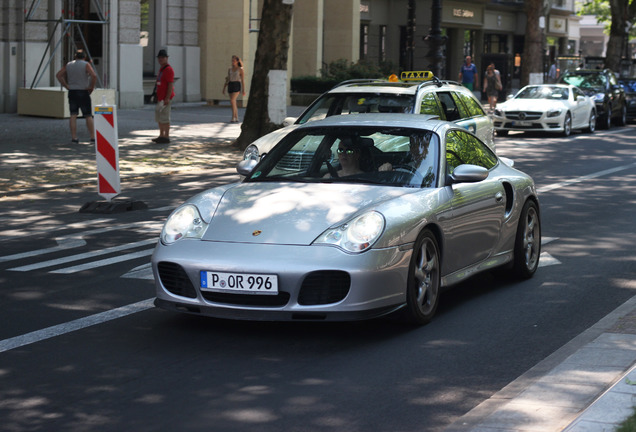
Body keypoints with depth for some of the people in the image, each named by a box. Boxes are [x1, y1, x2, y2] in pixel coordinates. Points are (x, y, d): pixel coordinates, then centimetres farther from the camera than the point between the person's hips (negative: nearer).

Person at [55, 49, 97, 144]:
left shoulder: (68, 65, 9)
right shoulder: (86, 65, -4)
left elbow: (58, 75, 6)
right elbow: (94, 76, -19)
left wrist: (66, 86, 4)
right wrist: (91, 87, -8)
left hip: (72, 92, 3)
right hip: (83, 92, -3)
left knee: (73, 115, 3)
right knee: (88, 116, 3)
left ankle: (74, 138, -3)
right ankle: (93, 137, 2)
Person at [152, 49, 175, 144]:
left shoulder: (168, 69, -12)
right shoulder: (161, 69, 18)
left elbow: (171, 84, -19)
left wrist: (167, 98, -24)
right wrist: (156, 96, 23)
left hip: (165, 98, -10)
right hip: (160, 98, 10)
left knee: (164, 118, -9)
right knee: (158, 117, 14)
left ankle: (166, 137, -6)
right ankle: (161, 135, 22)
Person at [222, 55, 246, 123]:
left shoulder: (241, 70, -3)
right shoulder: (230, 69, 13)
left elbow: (243, 80, -5)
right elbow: (227, 80, 16)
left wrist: (243, 90, -10)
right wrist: (224, 88, 9)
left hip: (237, 86, -6)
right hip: (230, 86, 6)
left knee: (232, 101, -21)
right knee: (234, 103, 6)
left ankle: (233, 118, -17)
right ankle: (236, 119, 12)